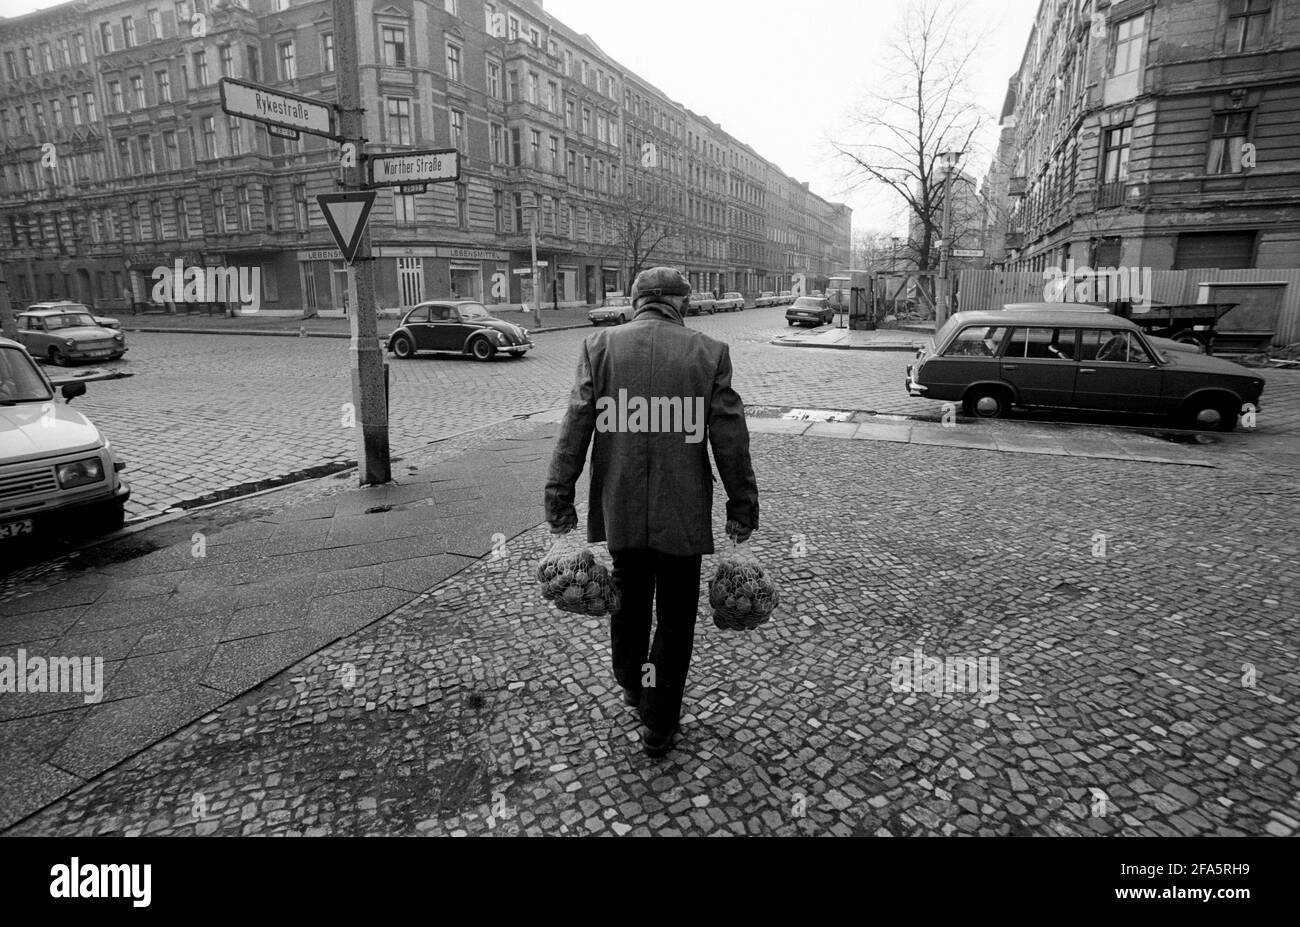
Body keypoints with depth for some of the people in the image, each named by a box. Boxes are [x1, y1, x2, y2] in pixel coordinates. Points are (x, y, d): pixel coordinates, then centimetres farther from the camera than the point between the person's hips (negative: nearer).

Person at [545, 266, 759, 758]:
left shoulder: (600, 345, -1)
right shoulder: (709, 352, -5)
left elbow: (575, 426, -4)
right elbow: (730, 438, -5)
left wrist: (559, 497, 2)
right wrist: (742, 505, 4)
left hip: (620, 509, 2)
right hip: (683, 513, -2)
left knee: (628, 598, 25)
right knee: (675, 617, 13)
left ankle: (631, 685, 48)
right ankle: (658, 727, 26)